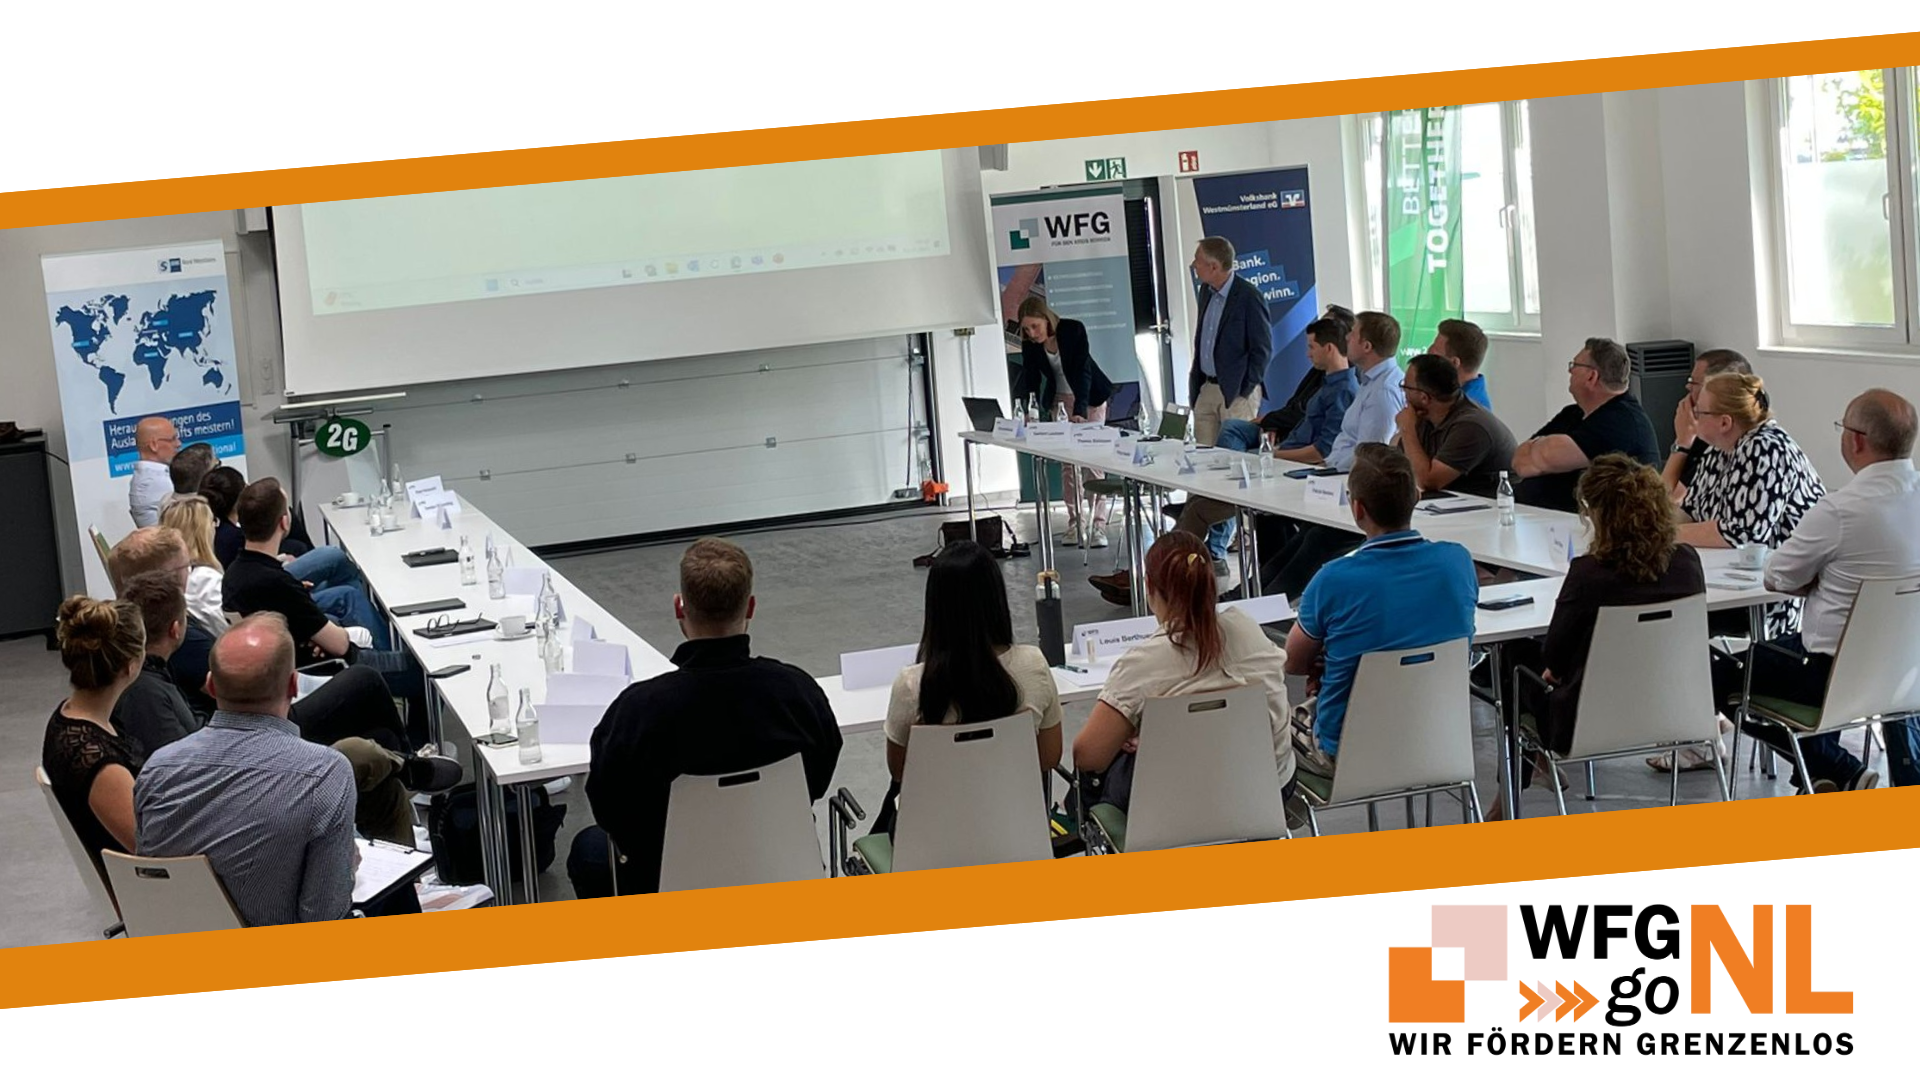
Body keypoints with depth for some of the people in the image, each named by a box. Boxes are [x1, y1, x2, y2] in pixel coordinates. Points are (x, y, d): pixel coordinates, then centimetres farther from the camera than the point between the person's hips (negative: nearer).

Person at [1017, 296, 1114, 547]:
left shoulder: (1073, 330, -26)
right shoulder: (1030, 345, -13)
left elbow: (1082, 371, -31)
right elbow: (1031, 381, -9)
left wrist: (1080, 411, -41)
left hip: (1090, 397, -4)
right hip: (1060, 400, 4)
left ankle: (1099, 525, -12)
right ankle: (1074, 524, 4)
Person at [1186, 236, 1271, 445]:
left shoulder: (1249, 297, -13)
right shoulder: (1206, 291, 10)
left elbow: (1263, 348, -11)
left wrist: (1245, 390, -12)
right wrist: (1195, 381, 14)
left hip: (1236, 392, -7)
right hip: (1206, 389, 7)